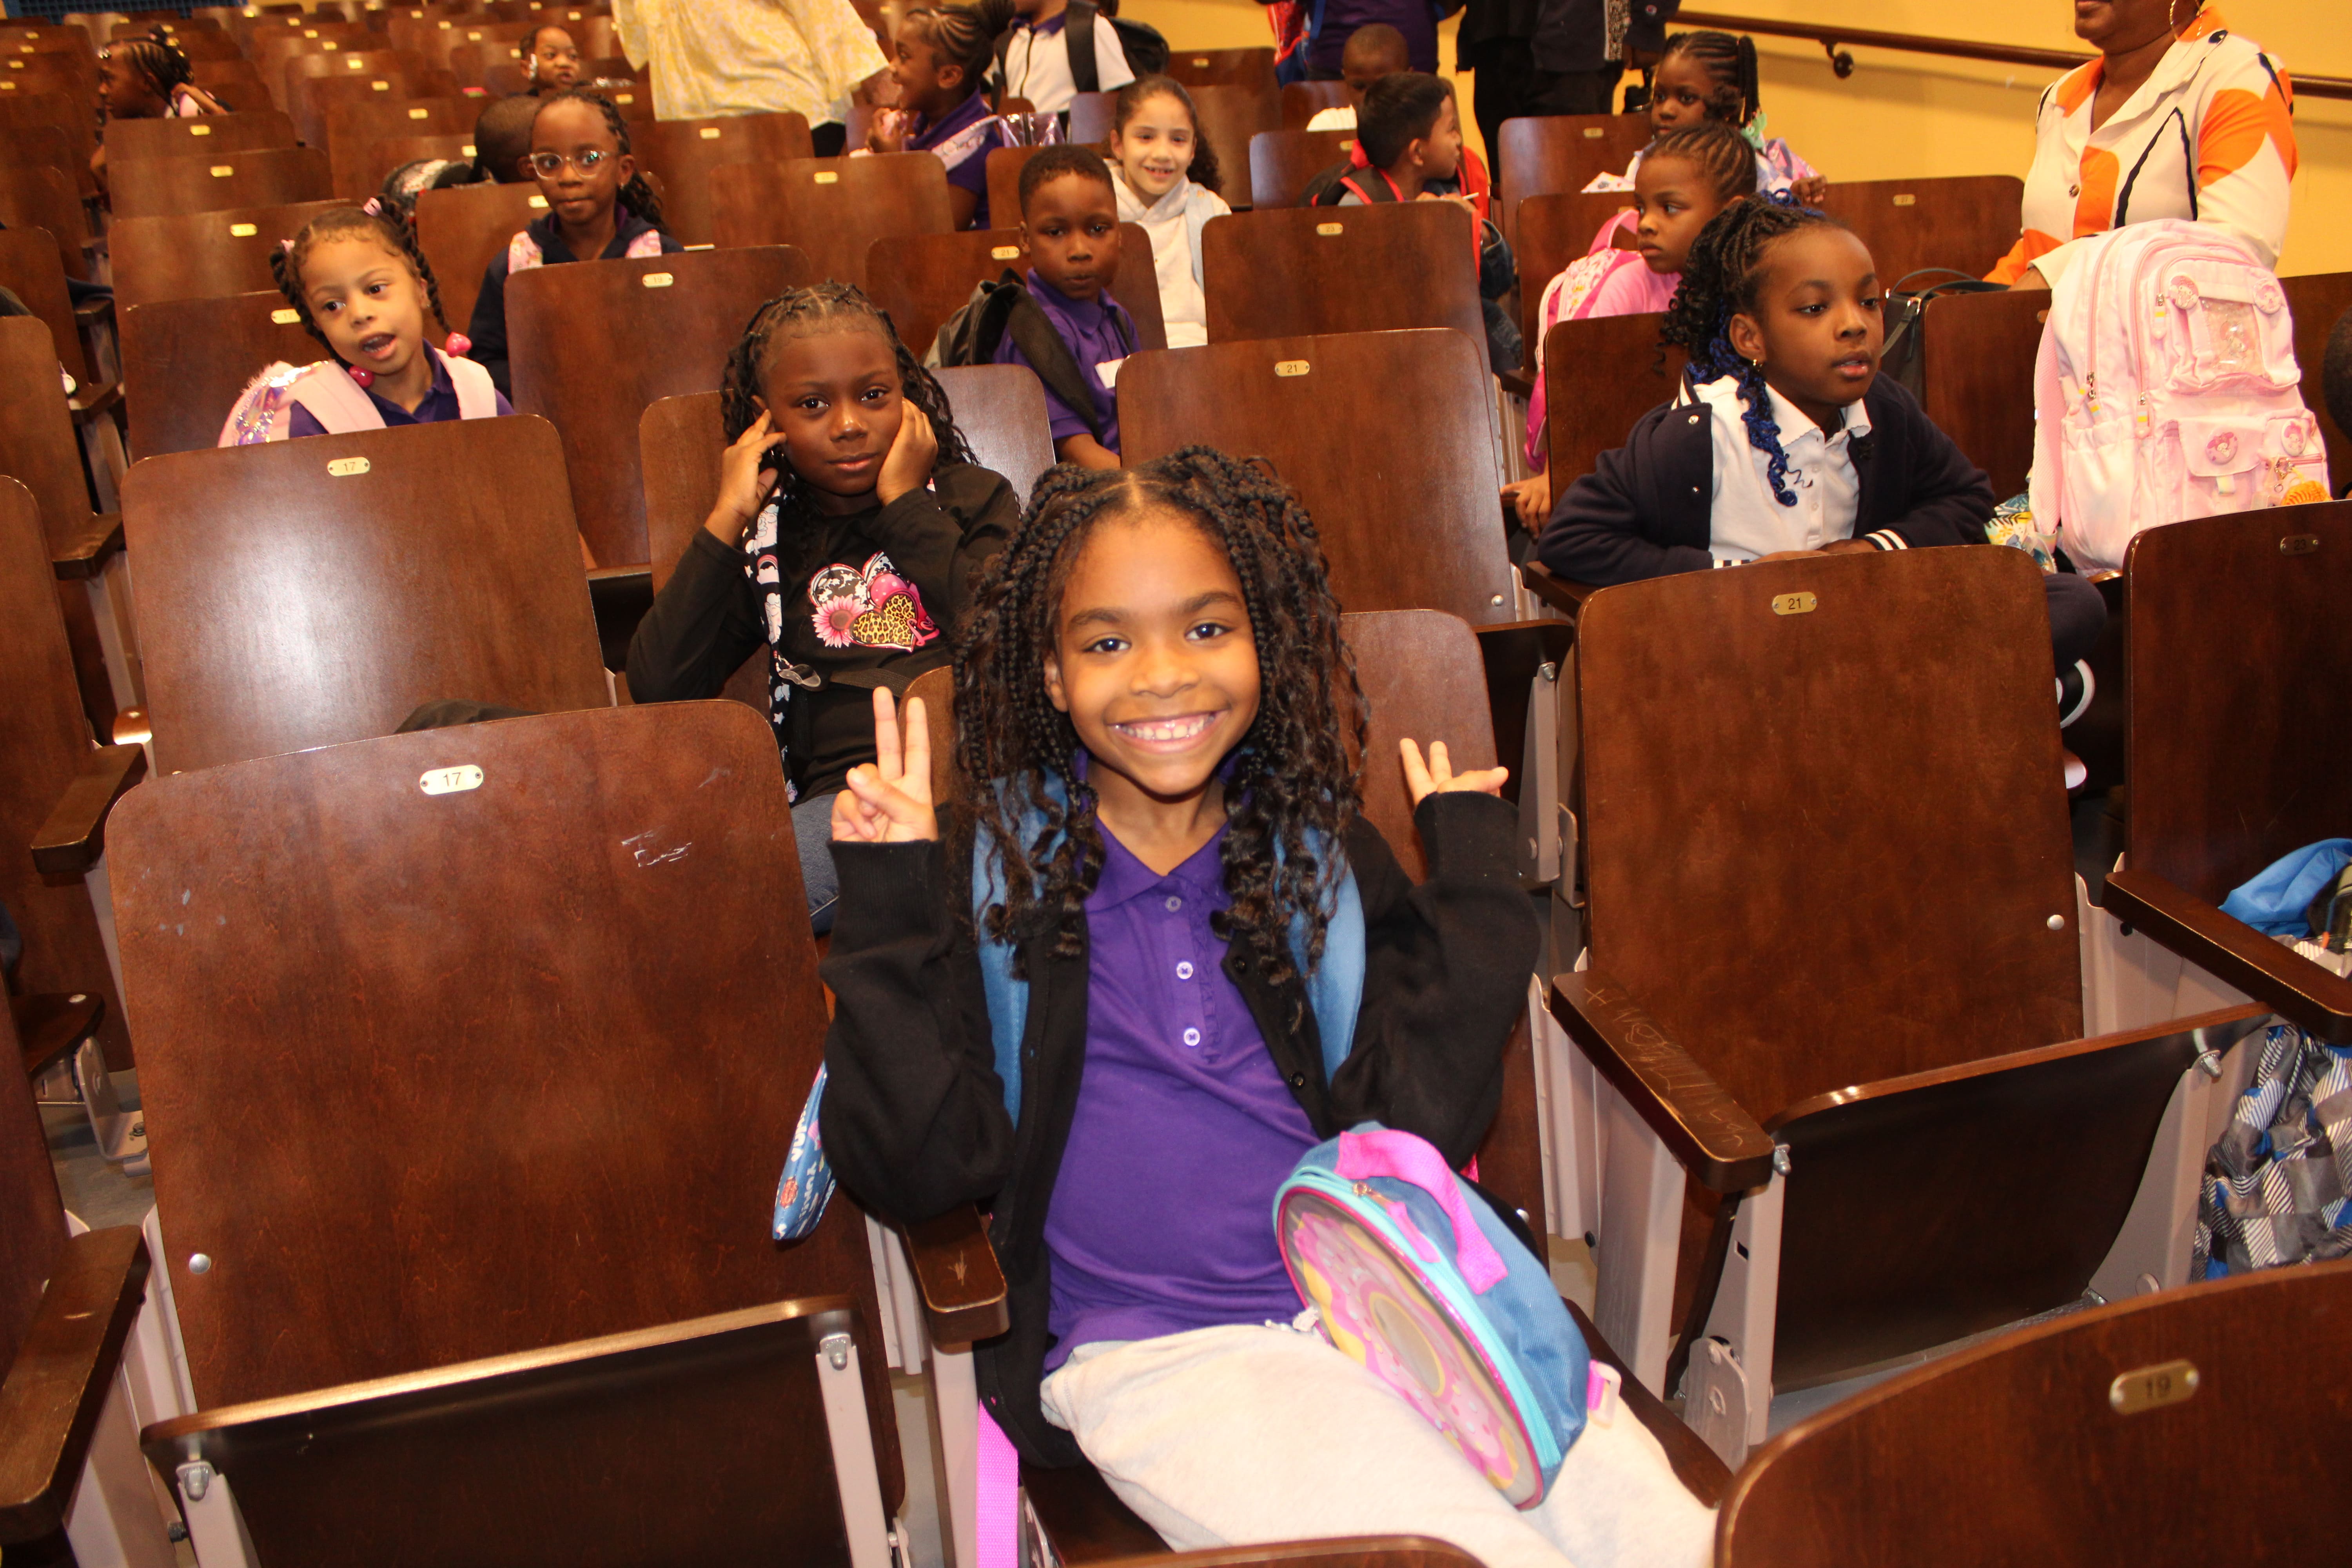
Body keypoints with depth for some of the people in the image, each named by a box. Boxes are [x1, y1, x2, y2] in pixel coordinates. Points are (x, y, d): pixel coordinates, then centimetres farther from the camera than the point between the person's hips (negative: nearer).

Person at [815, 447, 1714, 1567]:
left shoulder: (1324, 851, 10)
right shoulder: (988, 872, 3)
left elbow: (1419, 1130, 0)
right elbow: (915, 1171, -3)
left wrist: (1475, 877, 1)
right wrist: (887, 917, -9)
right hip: (1157, 1356, -3)